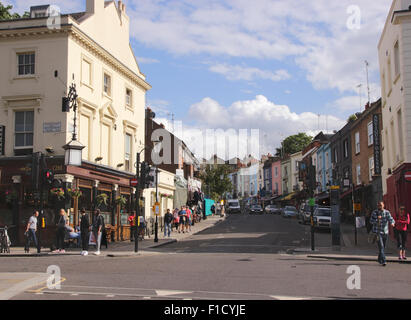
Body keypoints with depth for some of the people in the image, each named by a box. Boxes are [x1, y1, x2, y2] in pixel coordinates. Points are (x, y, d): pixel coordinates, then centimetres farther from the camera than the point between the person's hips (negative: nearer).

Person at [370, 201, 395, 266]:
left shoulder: (387, 212, 0)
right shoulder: (374, 212, -3)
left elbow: (391, 219, -14)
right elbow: (371, 221, -9)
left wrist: (392, 223, -37)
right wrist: (377, 219, -27)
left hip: (385, 232, 3)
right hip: (377, 232, -3)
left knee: (383, 247, 14)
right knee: (381, 246, -16)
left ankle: (380, 259, 34)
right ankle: (383, 261, -22)